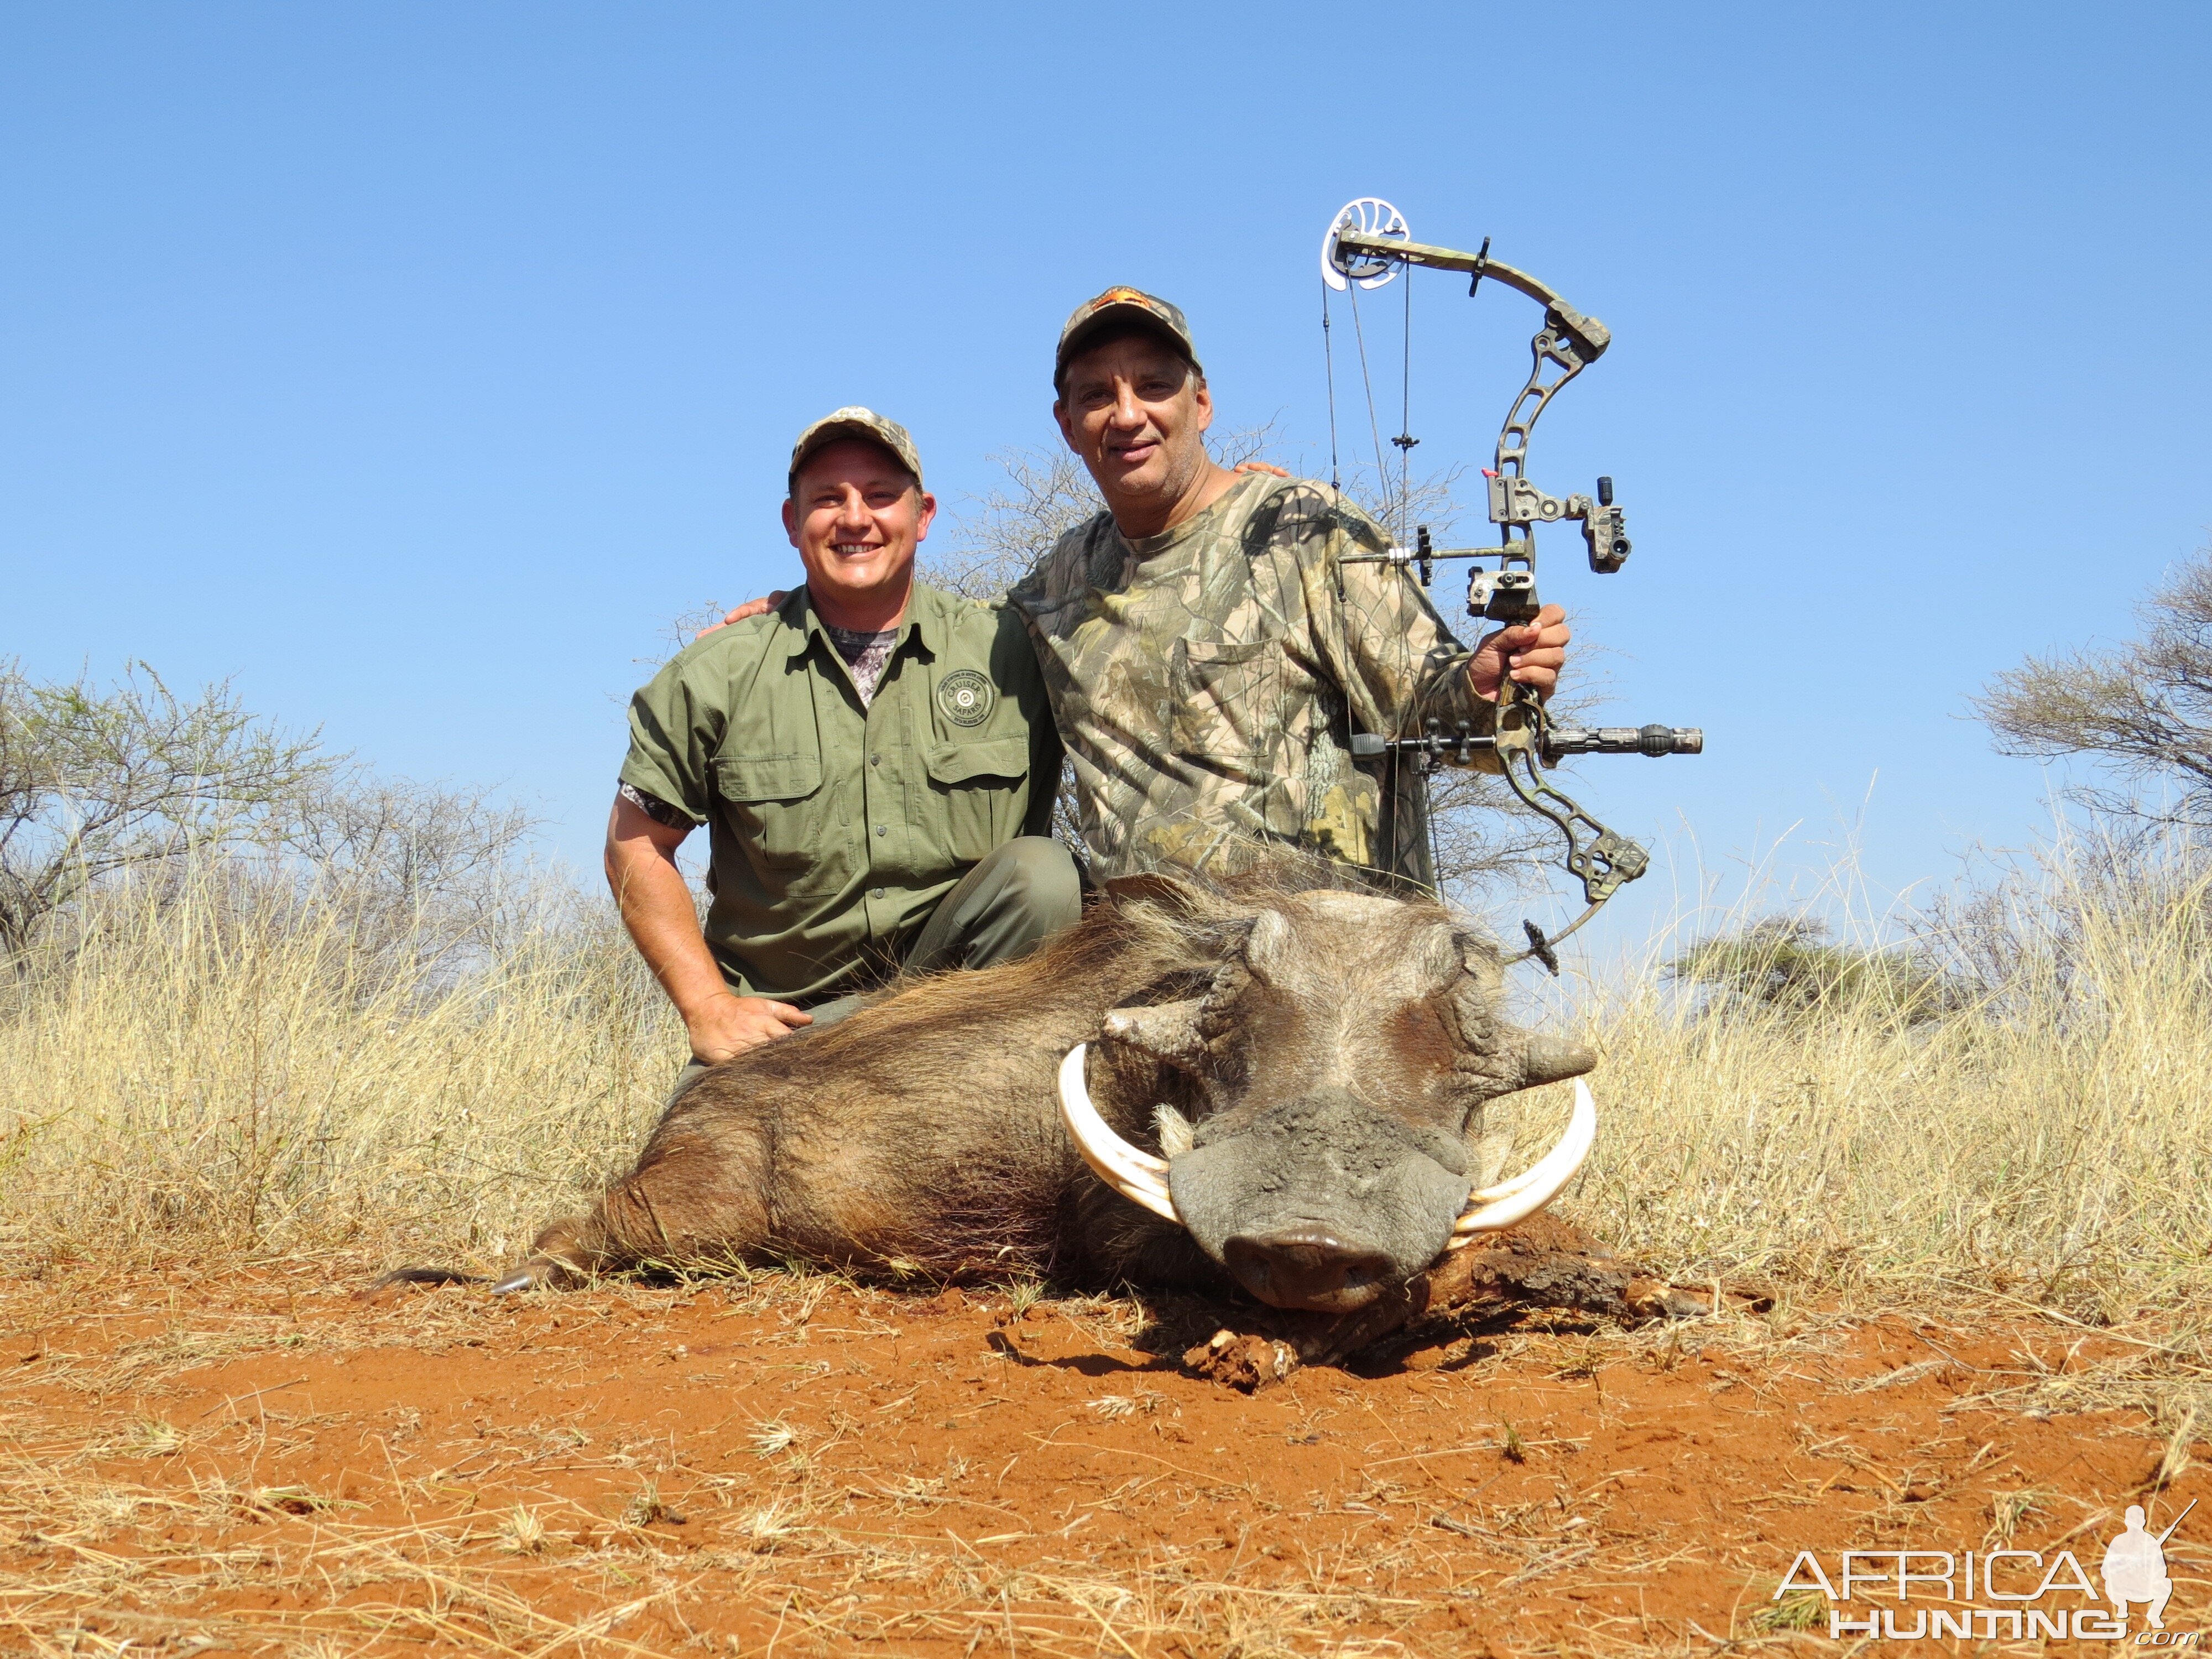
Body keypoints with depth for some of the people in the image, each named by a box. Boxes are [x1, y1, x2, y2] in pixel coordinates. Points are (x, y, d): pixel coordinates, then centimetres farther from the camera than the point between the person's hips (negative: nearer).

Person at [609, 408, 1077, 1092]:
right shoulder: (718, 673, 0)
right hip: (788, 1026, -2)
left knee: (1040, 871, -25)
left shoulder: (1007, 651, 1)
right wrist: (708, 1006, -4)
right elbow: (636, 843, 4)